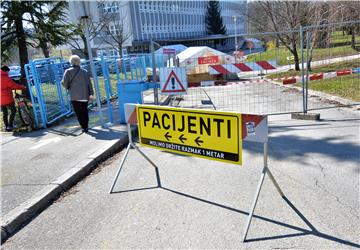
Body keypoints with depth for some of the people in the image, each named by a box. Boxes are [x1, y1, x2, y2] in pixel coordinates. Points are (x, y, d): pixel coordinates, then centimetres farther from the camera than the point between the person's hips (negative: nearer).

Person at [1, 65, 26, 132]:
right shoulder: (6, 78, -11)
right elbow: (14, 86, -10)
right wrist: (23, 87, 3)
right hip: (7, 99, -7)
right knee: (13, 111, 4)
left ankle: (6, 126, 19)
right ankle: (10, 125, -4)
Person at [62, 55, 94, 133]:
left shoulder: (68, 71, -4)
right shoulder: (84, 71, 5)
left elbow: (64, 83, -7)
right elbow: (89, 83, 1)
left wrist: (68, 87, 14)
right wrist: (91, 93, 1)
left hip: (75, 96, -4)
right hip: (85, 95, 4)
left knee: (79, 112, 2)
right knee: (85, 111, 18)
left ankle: (84, 127, -3)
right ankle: (86, 126, 25)